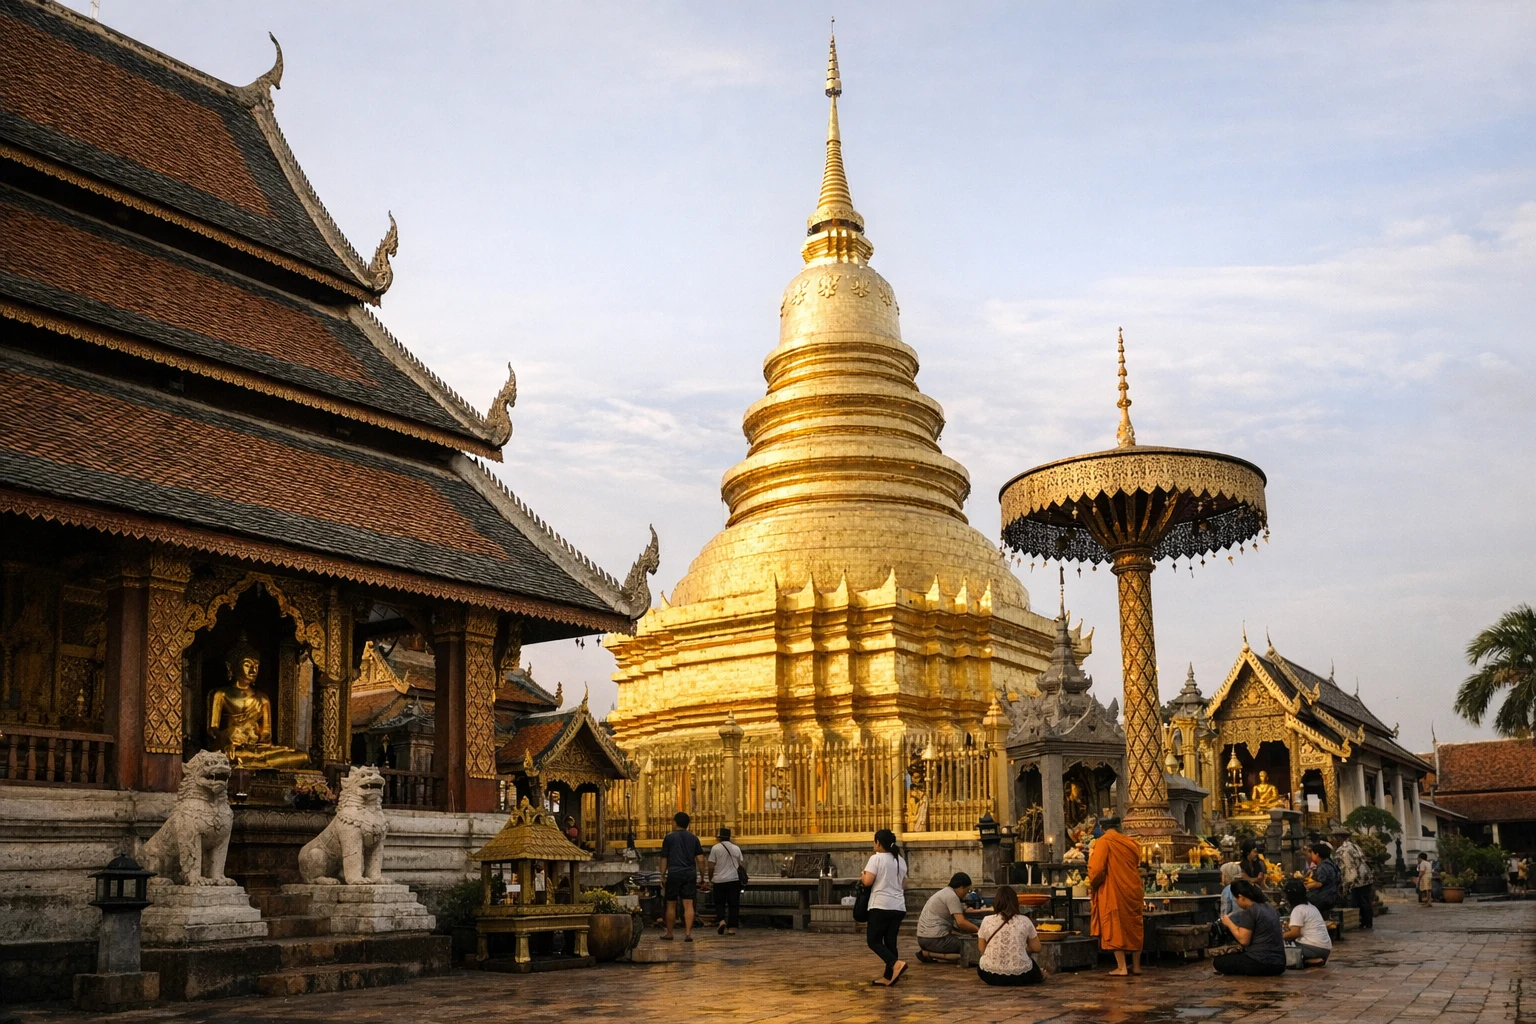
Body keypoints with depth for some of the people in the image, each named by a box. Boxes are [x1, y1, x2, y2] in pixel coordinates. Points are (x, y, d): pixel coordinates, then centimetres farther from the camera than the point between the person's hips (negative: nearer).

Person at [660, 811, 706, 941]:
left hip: (674, 873, -2)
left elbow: (664, 859, 3)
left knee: (671, 904, 9)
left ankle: (668, 933, 17)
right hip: (690, 874, 2)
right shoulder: (693, 838, 9)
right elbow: (700, 860, 5)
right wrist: (702, 877, 11)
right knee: (688, 904, -1)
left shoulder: (669, 837, 1)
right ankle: (688, 933, -9)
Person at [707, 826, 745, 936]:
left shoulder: (716, 848, -4)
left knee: (719, 903, 10)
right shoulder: (736, 848, 7)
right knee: (733, 904, 6)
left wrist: (710, 880, 7)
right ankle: (732, 927, 3)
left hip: (719, 880, -2)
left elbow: (711, 867, -6)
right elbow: (740, 866, 12)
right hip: (734, 879, 2)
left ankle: (721, 920, -12)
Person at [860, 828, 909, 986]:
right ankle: (889, 976, 9)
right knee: (890, 941, 11)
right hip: (899, 907, 7)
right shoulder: (901, 860, 13)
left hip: (881, 906, -7)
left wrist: (862, 877, 5)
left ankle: (896, 963, -19)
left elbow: (867, 881, -15)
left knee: (873, 940, 1)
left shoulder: (876, 858, -8)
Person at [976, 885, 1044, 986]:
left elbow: (981, 948, 7)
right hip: (1019, 977, 1)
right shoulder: (1025, 921, -3)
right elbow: (1036, 948, 6)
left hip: (990, 977, -1)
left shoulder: (987, 921, -3)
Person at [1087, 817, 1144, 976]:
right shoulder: (1132, 843, 9)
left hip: (1113, 892, -6)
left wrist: (1092, 885, 0)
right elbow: (1137, 867, 17)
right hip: (1133, 891, 6)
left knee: (1115, 927, 0)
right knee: (1134, 927, 13)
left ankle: (1121, 967, -3)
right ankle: (1136, 966, 16)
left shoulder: (1103, 842, -10)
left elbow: (1097, 868, -16)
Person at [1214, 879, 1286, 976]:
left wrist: (1229, 923, -4)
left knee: (1217, 962, 6)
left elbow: (1244, 940, -16)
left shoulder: (1249, 911, -15)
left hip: (1261, 963, -9)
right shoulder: (1268, 906, 11)